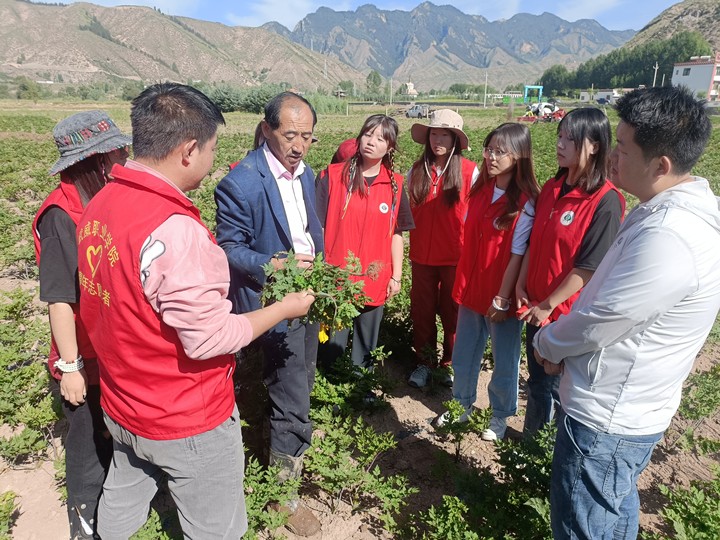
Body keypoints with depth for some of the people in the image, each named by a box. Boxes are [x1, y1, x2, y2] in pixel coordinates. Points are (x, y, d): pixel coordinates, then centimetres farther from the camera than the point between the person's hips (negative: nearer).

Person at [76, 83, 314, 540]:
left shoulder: (99, 205, -4)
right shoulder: (174, 230, -31)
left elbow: (122, 302, 4)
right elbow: (210, 338, -25)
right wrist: (284, 308, -13)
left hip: (120, 407, 8)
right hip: (186, 424, -7)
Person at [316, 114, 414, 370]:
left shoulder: (395, 185, 4)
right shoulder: (333, 176, -5)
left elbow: (397, 233, 7)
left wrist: (396, 276, 6)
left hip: (375, 282, 3)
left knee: (365, 347, 16)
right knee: (332, 346, 9)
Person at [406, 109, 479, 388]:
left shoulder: (469, 171, -8)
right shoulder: (416, 171, 2)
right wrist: (410, 251, 6)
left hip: (456, 257, -3)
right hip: (422, 256, 3)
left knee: (452, 312, 10)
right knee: (421, 312, 12)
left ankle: (450, 364, 29)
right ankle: (425, 362, 31)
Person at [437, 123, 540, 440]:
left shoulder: (525, 202, -15)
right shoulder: (481, 190, 3)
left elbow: (517, 254, -16)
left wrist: (502, 298, -15)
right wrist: (462, 284, 7)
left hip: (502, 296, -5)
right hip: (471, 289, 6)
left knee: (504, 360, 13)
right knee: (463, 354, 19)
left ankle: (500, 416, 34)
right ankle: (462, 405, 40)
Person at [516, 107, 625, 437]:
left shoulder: (606, 201, -18)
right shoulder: (552, 189, 3)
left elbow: (589, 267, -19)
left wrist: (549, 305, -15)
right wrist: (521, 287, 0)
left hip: (567, 313, -6)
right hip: (535, 307, 6)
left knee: (556, 385, 11)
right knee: (537, 378, 22)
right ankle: (530, 437, 43)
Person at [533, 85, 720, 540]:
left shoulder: (668, 237, -31)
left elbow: (599, 323, -24)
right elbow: (613, 304, 9)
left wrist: (548, 343, -4)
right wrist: (562, 344, 2)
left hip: (605, 420, -9)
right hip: (629, 411, 9)